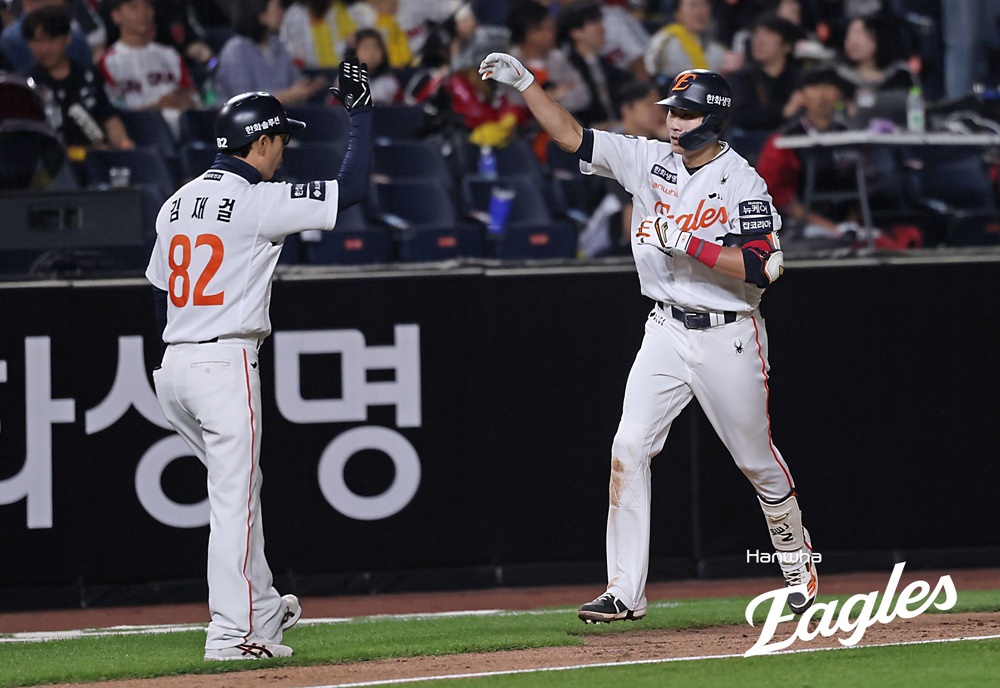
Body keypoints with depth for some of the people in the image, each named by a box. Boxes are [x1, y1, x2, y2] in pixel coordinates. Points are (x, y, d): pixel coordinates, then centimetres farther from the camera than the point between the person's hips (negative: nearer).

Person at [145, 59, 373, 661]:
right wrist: (361, 111, -2)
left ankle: (262, 609, 28)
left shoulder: (177, 203, 13)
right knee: (234, 499, -5)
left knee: (241, 488, 21)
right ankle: (233, 633, -7)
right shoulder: (257, 203, -11)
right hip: (225, 364, -8)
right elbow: (352, 187, -13)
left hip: (173, 366, 8)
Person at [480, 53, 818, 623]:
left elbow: (762, 268, -21)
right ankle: (625, 592, -10)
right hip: (667, 333, 5)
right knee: (630, 447, -10)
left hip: (729, 338, -4)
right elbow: (573, 137, 1)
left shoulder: (743, 184, -13)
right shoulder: (651, 161, 3)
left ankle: (798, 564, 33)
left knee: (758, 459, 8)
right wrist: (524, 83, -8)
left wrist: (689, 244, -25)